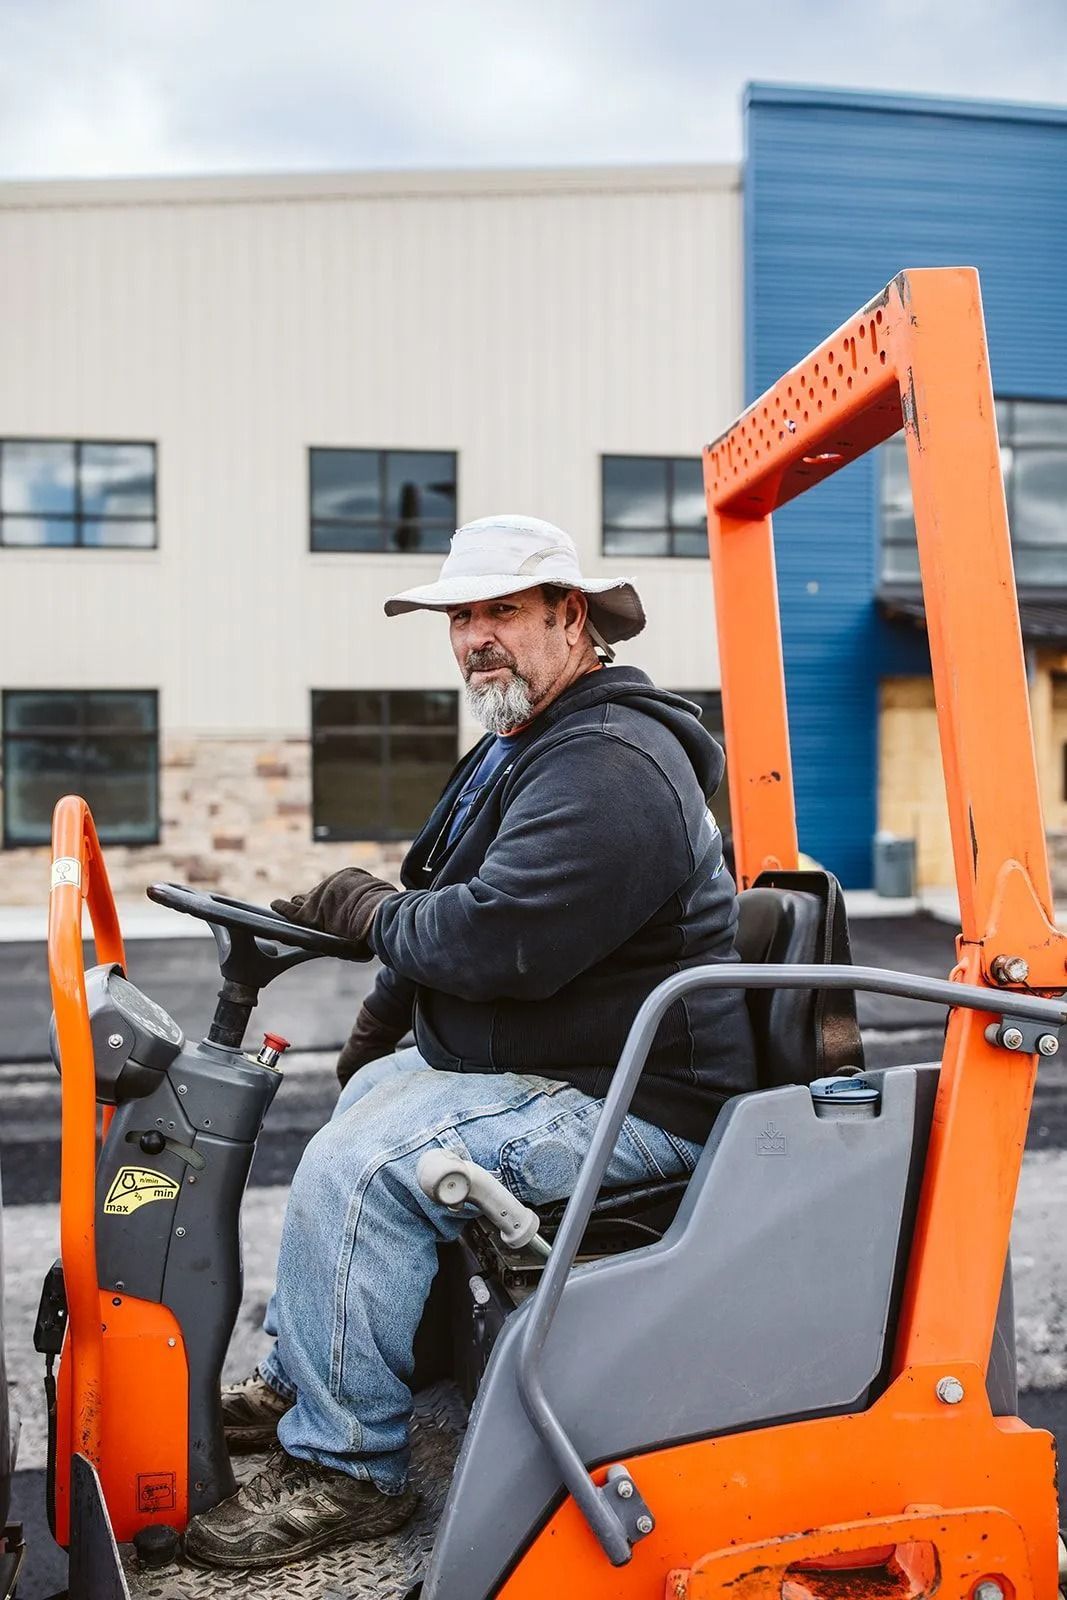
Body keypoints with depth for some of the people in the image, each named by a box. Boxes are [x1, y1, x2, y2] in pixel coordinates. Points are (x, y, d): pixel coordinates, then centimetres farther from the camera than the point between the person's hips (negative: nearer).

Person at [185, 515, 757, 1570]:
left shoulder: (608, 767, -23)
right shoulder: (524, 743, 14)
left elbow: (494, 938, -32)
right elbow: (451, 911, 23)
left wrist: (367, 911, -14)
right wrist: (385, 1012, 13)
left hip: (626, 1099, -12)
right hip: (536, 1057, 12)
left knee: (357, 1168, -22)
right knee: (361, 1096, 23)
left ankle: (343, 1470, -4)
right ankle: (296, 1381, 33)